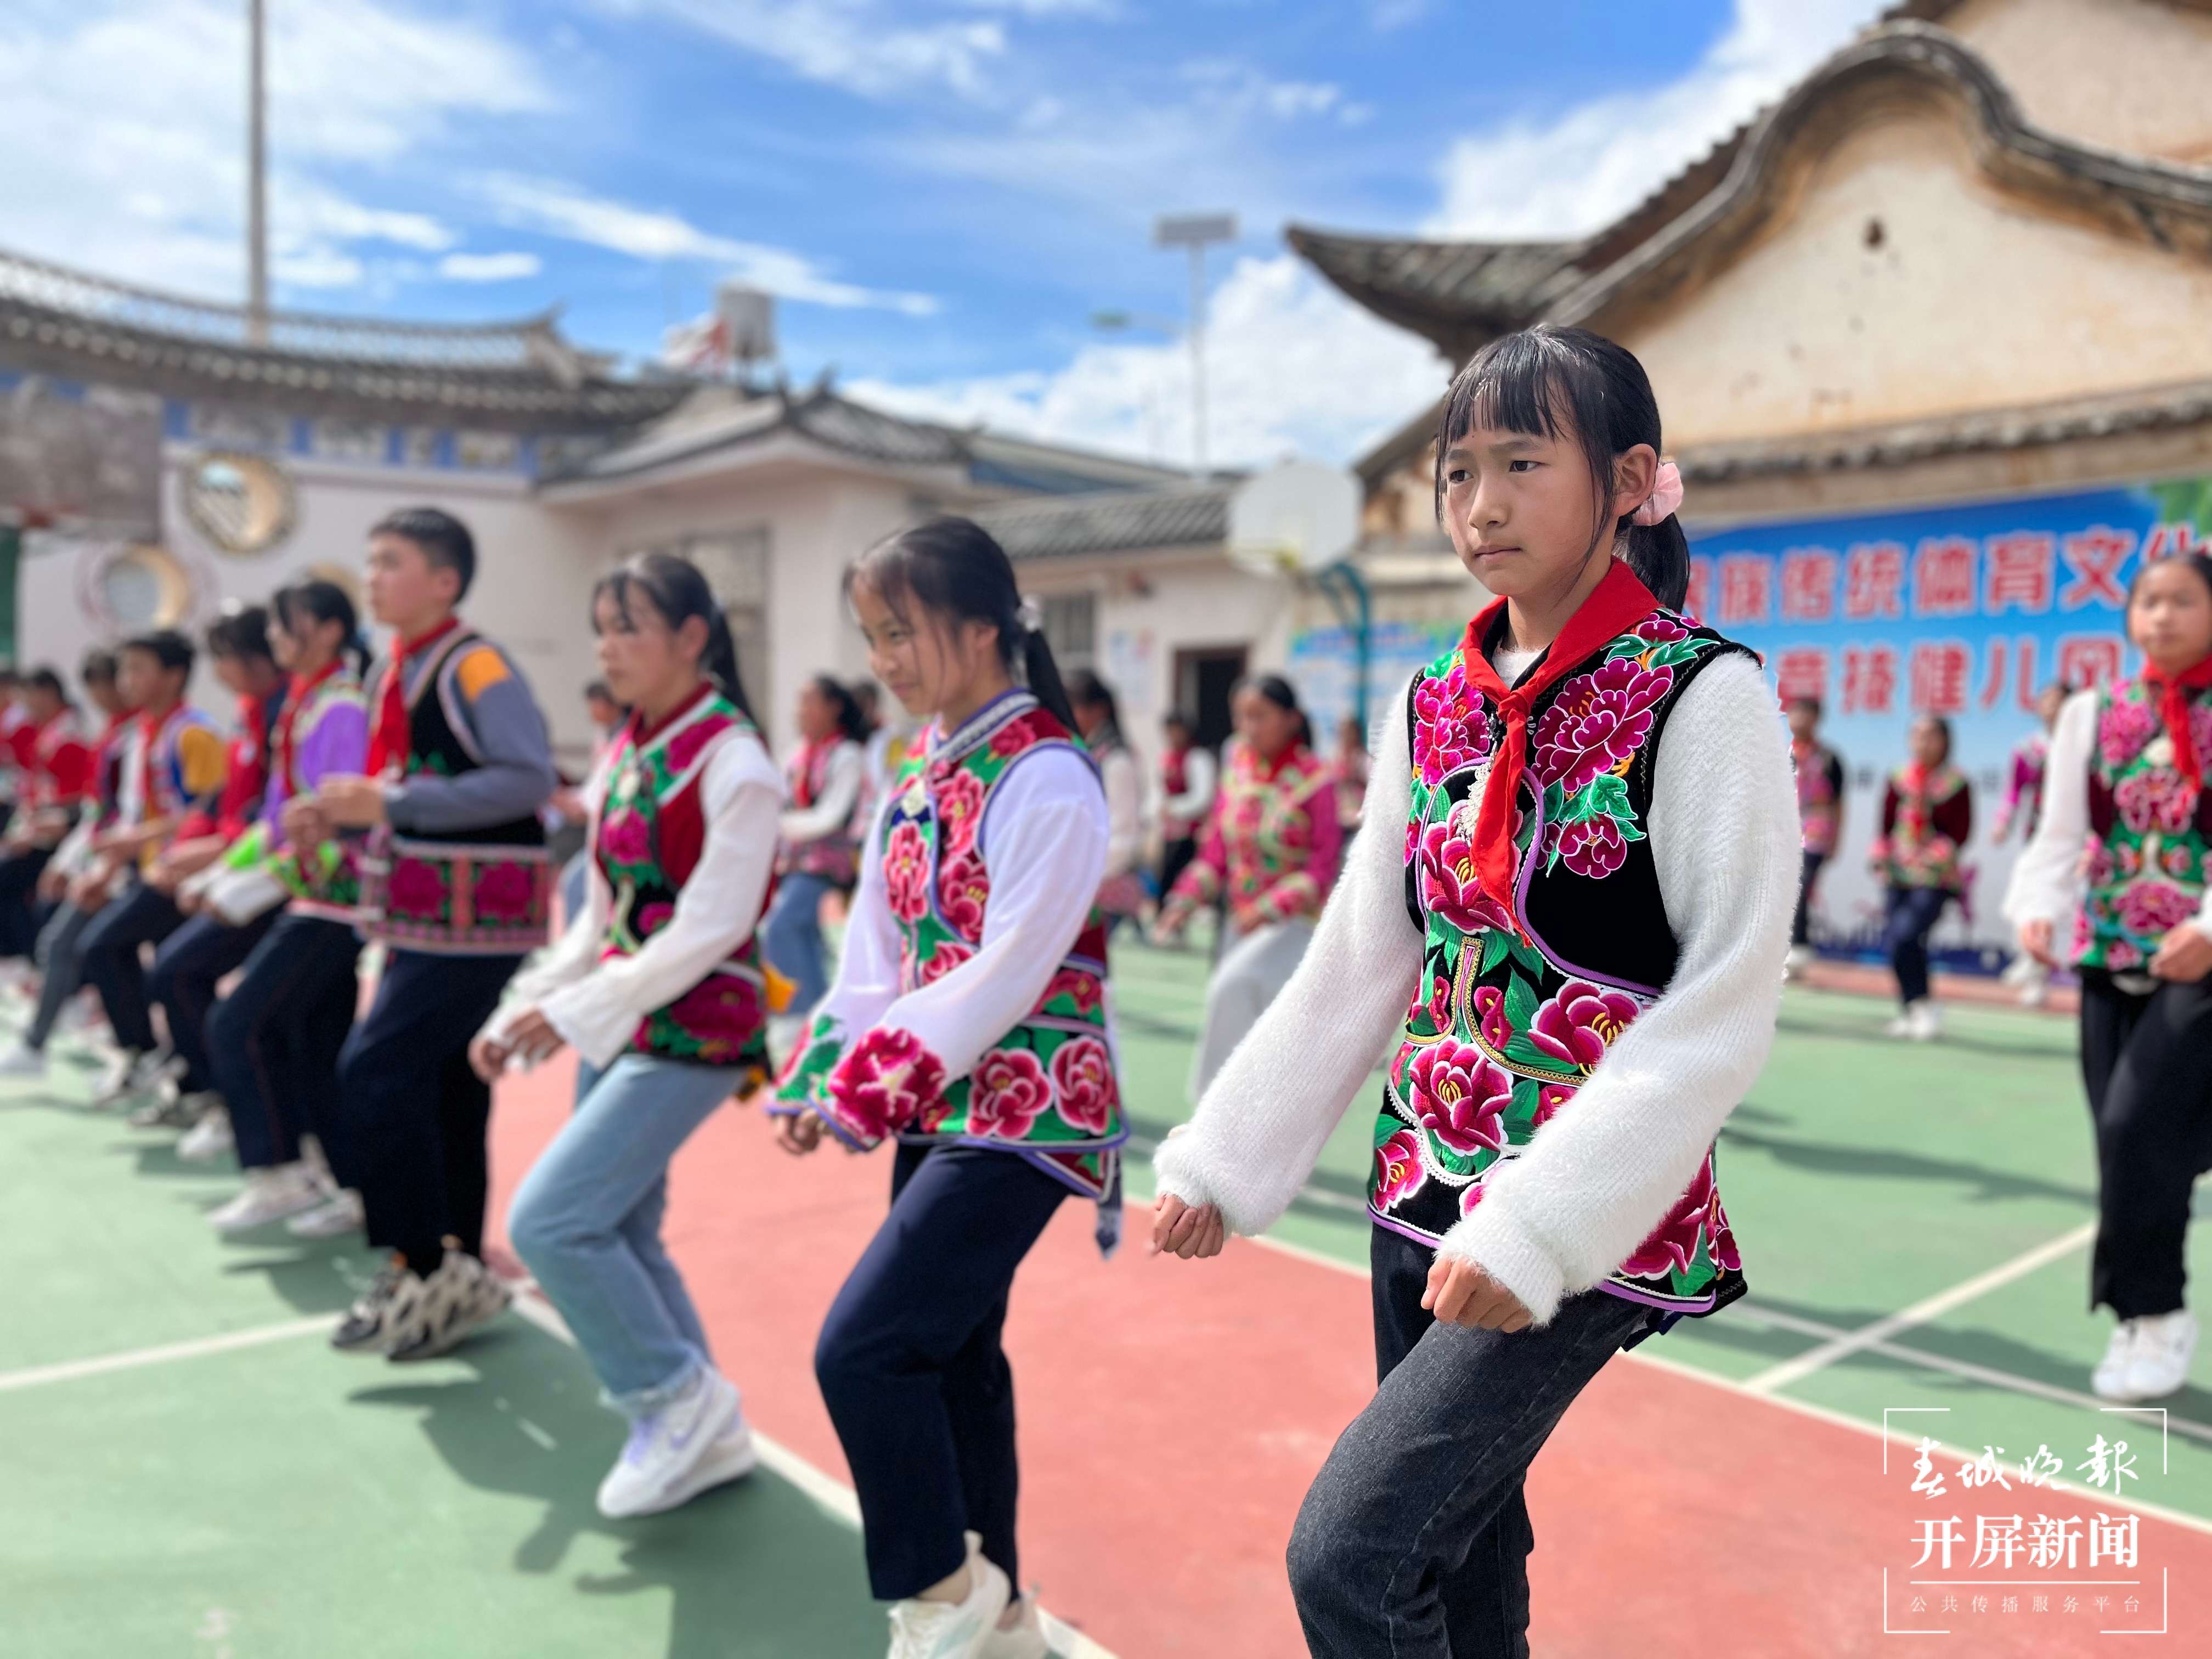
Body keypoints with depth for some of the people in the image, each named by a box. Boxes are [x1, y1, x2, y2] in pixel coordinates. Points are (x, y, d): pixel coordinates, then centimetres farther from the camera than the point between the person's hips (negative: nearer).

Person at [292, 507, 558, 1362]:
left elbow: (531, 778, -26)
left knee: (375, 1070, -13)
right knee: (442, 1085, 13)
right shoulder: (394, 673, 14)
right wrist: (338, 812, 5)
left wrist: (390, 803, -26)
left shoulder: (478, 668, -14)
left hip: (478, 912, -9)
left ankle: (426, 1270, -1)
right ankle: (456, 1271, 25)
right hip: (424, 912, 9)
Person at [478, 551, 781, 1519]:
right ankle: (704, 1435, 28)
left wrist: (577, 1012, -18)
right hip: (618, 1026, 8)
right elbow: (600, 920, 15)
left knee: (547, 1220, -14)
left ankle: (679, 1397, 6)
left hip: (695, 1032, -8)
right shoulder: (626, 753, 10)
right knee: (614, 1237, 12)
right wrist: (523, 1014, 8)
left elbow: (710, 929, -19)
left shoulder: (734, 764, -14)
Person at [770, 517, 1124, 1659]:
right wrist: (822, 1081, -3)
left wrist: (871, 1091, -19)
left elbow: (1005, 973, -21)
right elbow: (876, 953, 8)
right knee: (949, 1355, 15)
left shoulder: (1048, 778, -16)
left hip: (1024, 1108, -8)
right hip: (939, 1106, 8)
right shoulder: (919, 774, 9)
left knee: (861, 1348, -13)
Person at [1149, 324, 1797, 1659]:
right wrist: (1222, 1162, 8)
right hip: (1425, 1196, 6)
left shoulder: (1702, 697, -11)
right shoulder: (1434, 705, 5)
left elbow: (1726, 1008, -15)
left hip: (1585, 1225, -6)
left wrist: (1543, 1225, -21)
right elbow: (1355, 970, 9)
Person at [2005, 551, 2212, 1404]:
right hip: (2109, 961, 3)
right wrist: (2038, 909, -14)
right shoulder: (2091, 713, 6)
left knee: (2139, 1127, -15)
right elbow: (2059, 834, 3)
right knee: (2127, 1144, 6)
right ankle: (2143, 1319, 21)